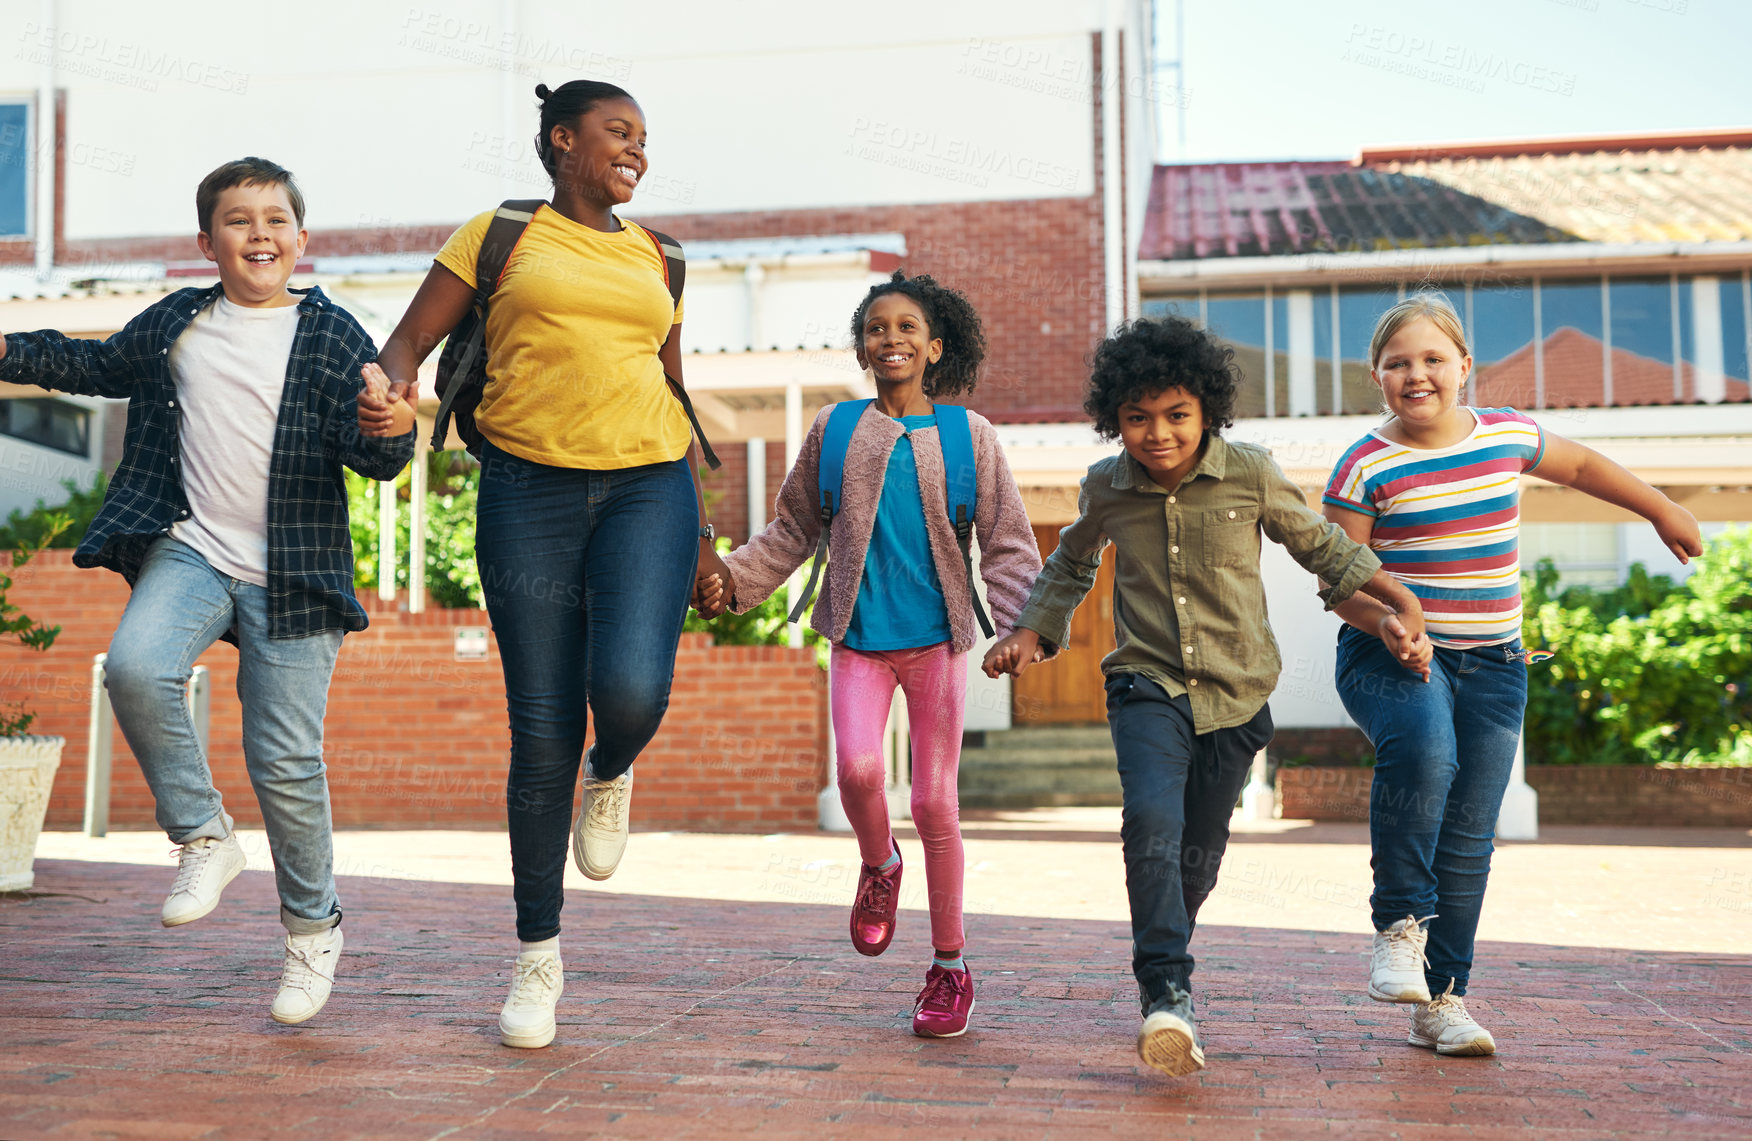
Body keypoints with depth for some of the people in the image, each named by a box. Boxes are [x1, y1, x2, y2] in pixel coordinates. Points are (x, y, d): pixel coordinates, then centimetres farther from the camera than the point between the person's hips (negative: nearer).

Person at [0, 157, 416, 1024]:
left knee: (285, 762, -2)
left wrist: (390, 432, -32)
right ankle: (202, 837, -5)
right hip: (190, 552, 3)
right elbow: (100, 366, 28)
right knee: (134, 666, -27)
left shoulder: (332, 336, -2)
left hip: (290, 576, -3)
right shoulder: (173, 325, 9)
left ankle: (312, 925, 20)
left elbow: (369, 453, -9)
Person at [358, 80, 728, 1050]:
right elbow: (408, 342, 9)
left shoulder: (654, 258, 18)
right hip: (530, 489, -2)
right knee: (542, 735, -3)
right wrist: (389, 398, -15)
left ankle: (612, 775, 17)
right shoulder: (499, 236, 9)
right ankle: (537, 953, 15)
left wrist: (699, 528, 22)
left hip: (647, 488, 2)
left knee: (631, 691, -23)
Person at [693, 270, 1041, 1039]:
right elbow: (793, 530, 12)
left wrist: (1021, 623, -14)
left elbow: (1007, 542, 1)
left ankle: (950, 965, 18)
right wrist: (731, 578, -1)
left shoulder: (967, 435, 3)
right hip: (858, 636, 1)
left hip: (937, 637, -1)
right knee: (858, 770, -20)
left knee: (934, 802, 1)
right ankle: (878, 866, 17)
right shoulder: (835, 431, 7)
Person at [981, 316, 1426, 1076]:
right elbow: (1071, 565, 18)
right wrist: (1031, 634, 7)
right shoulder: (1105, 489, -3)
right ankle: (1167, 995, -24)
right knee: (1153, 821, -25)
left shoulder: (1250, 476, -8)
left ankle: (1164, 959, 36)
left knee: (1198, 855, 8)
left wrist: (1401, 602, 5)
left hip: (1234, 694, 1)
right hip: (1147, 686, 0)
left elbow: (1318, 545, 9)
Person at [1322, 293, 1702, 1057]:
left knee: (1469, 838, 2)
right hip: (1391, 653, -4)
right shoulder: (1366, 467, -6)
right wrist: (1391, 624, -24)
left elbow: (1581, 465, 26)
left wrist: (1664, 513, 36)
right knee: (1421, 751, -35)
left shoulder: (1508, 436, 6)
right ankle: (1398, 924, -18)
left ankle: (1441, 1000, 13)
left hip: (1492, 664, 4)